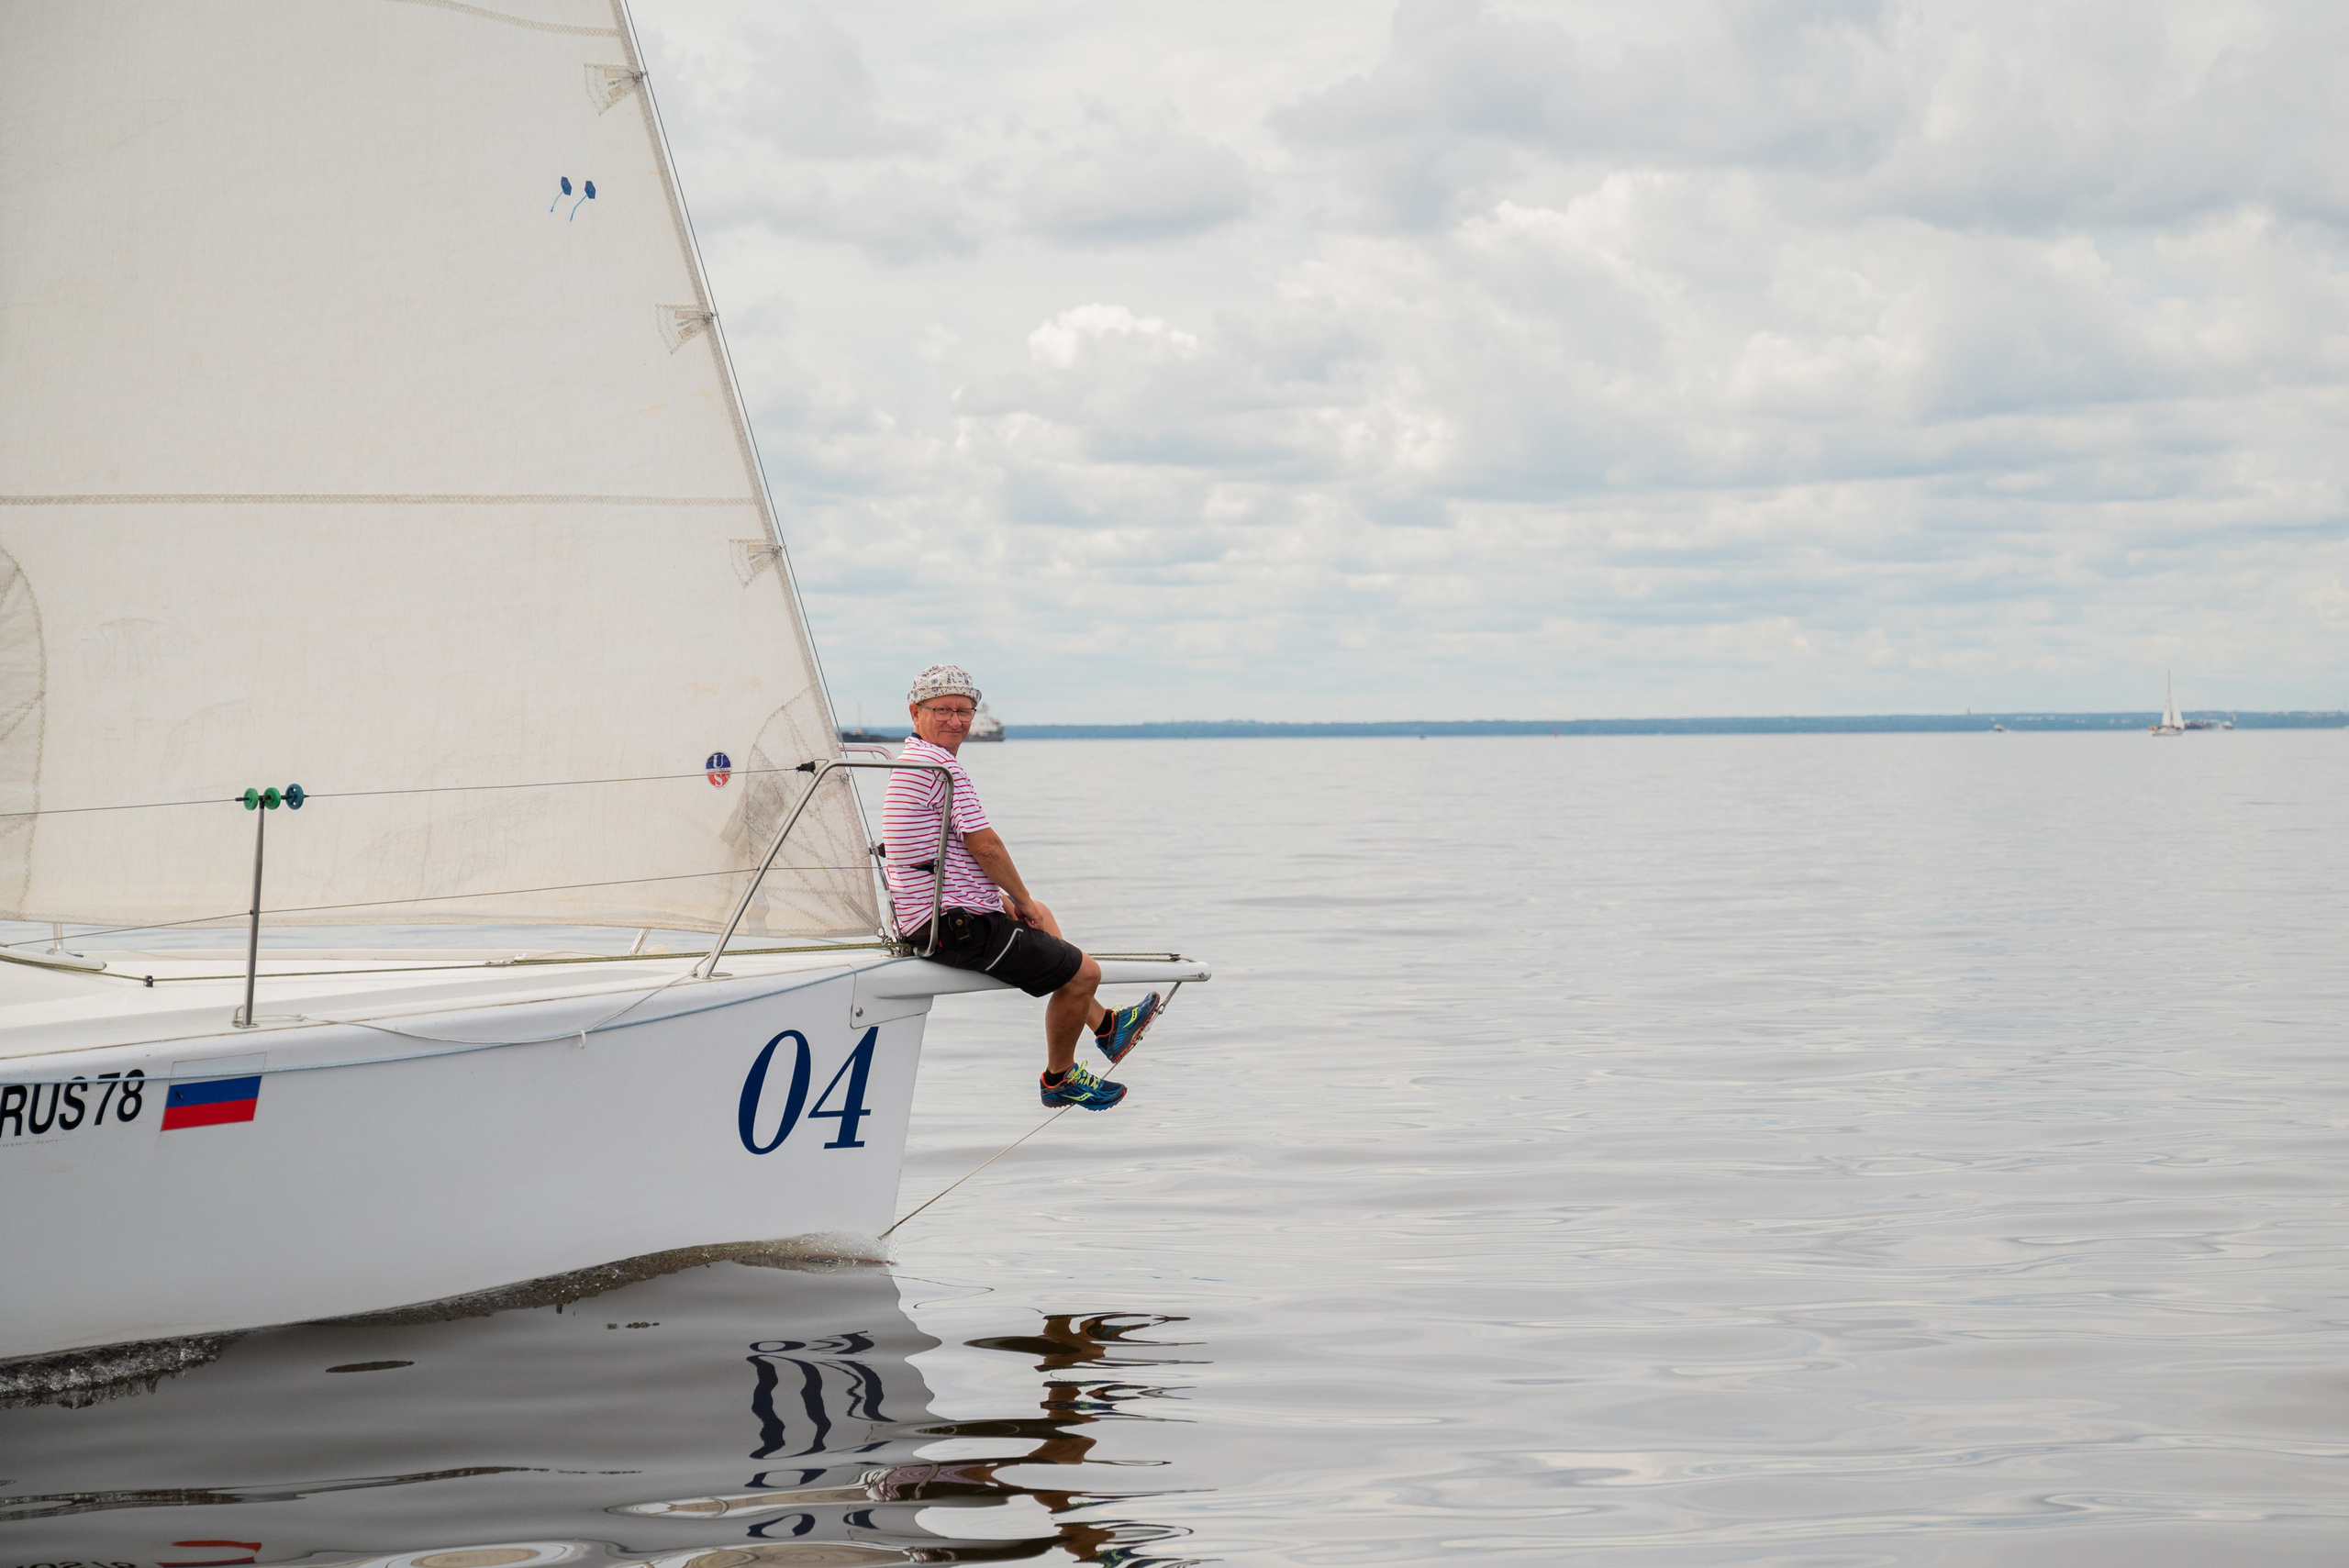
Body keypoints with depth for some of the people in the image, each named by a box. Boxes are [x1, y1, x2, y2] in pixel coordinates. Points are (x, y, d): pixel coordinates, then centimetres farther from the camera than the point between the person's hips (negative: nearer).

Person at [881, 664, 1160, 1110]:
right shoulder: (940, 765, -18)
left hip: (924, 921, 12)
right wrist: (1021, 899, -3)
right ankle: (1060, 1080, 15)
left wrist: (1004, 900, 15)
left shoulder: (910, 762, 17)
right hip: (959, 927, -12)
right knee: (1083, 972, -3)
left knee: (1039, 916, 34)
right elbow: (985, 844, -19)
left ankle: (1105, 1026, 38)